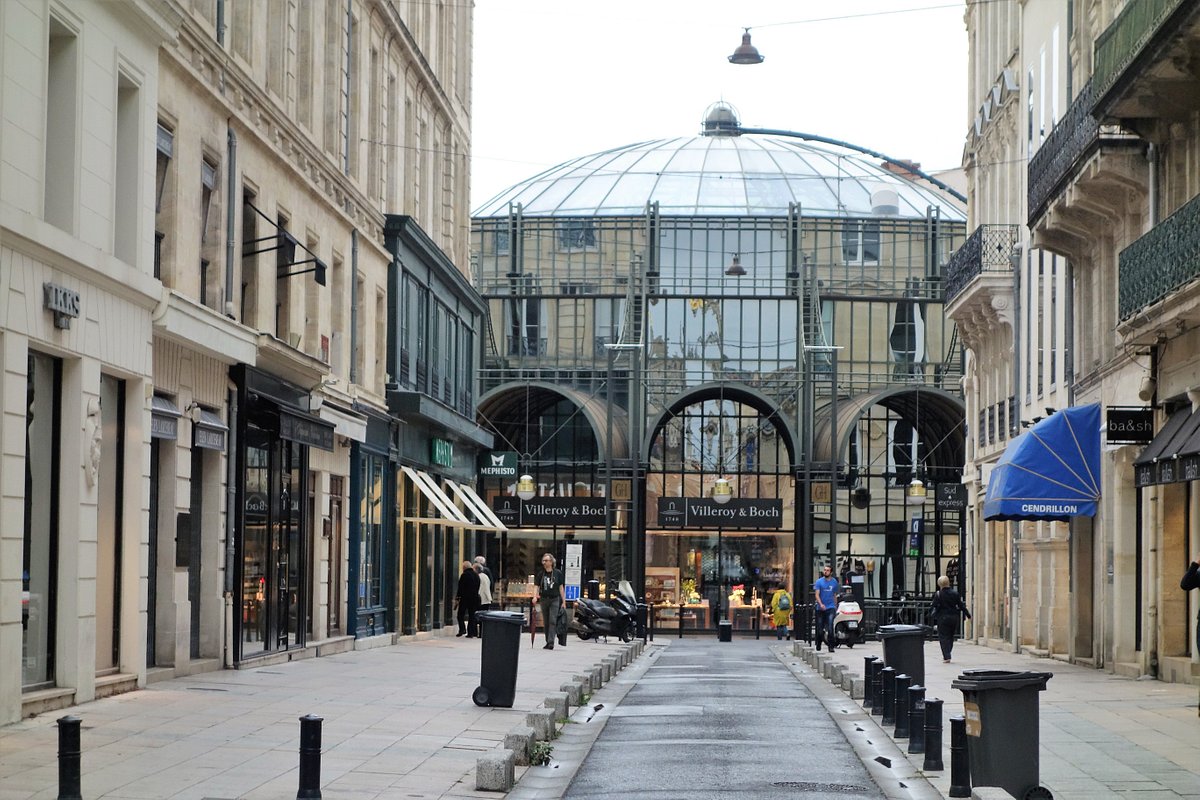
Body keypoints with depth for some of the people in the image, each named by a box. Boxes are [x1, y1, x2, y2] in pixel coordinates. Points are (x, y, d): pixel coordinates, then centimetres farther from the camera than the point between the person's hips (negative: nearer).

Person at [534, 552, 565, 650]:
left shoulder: (557, 573, 1)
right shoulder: (541, 574, 6)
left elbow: (561, 588, 4)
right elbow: (536, 586, 1)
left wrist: (563, 602, 2)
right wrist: (535, 596, -18)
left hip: (555, 599, -3)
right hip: (544, 600, 3)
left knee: (552, 621, -12)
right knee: (546, 622, 8)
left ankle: (551, 643, -18)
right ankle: (547, 642, 17)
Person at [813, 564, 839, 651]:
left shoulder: (834, 582, 8)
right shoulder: (819, 581, 0)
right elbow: (817, 594, -8)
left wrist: (836, 606, 20)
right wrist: (821, 604, -24)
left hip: (831, 608, 0)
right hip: (820, 608, 0)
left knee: (830, 627, -16)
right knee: (820, 628, 6)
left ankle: (831, 646, -15)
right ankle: (818, 644, 28)